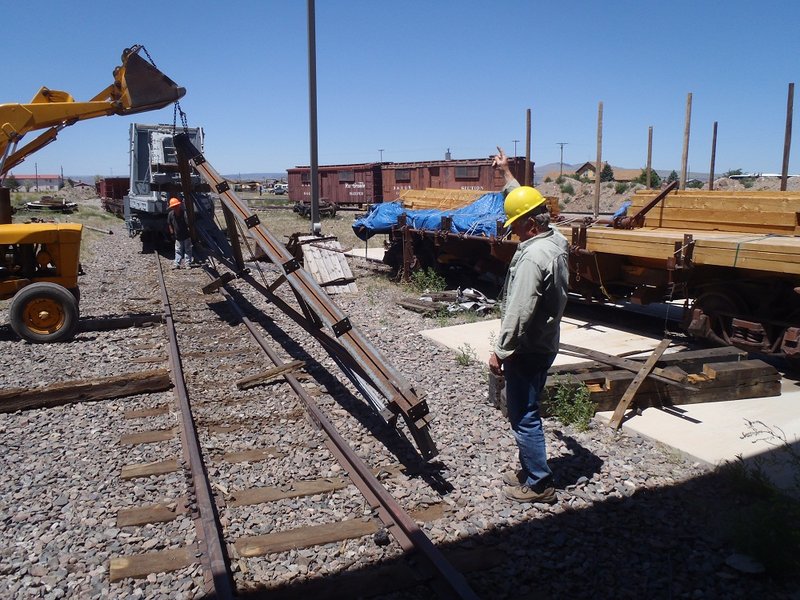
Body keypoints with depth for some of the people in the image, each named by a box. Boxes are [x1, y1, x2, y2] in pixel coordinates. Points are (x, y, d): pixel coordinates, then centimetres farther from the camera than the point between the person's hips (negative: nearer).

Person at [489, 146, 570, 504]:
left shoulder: (533, 256, -25)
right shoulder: (556, 239, 4)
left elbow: (519, 313, -26)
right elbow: (525, 202, 22)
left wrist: (500, 352, -18)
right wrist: (507, 173, 30)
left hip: (527, 350, -10)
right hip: (544, 344, 10)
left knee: (524, 416, 1)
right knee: (526, 412, 20)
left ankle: (539, 484, 13)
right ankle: (529, 470, 33)